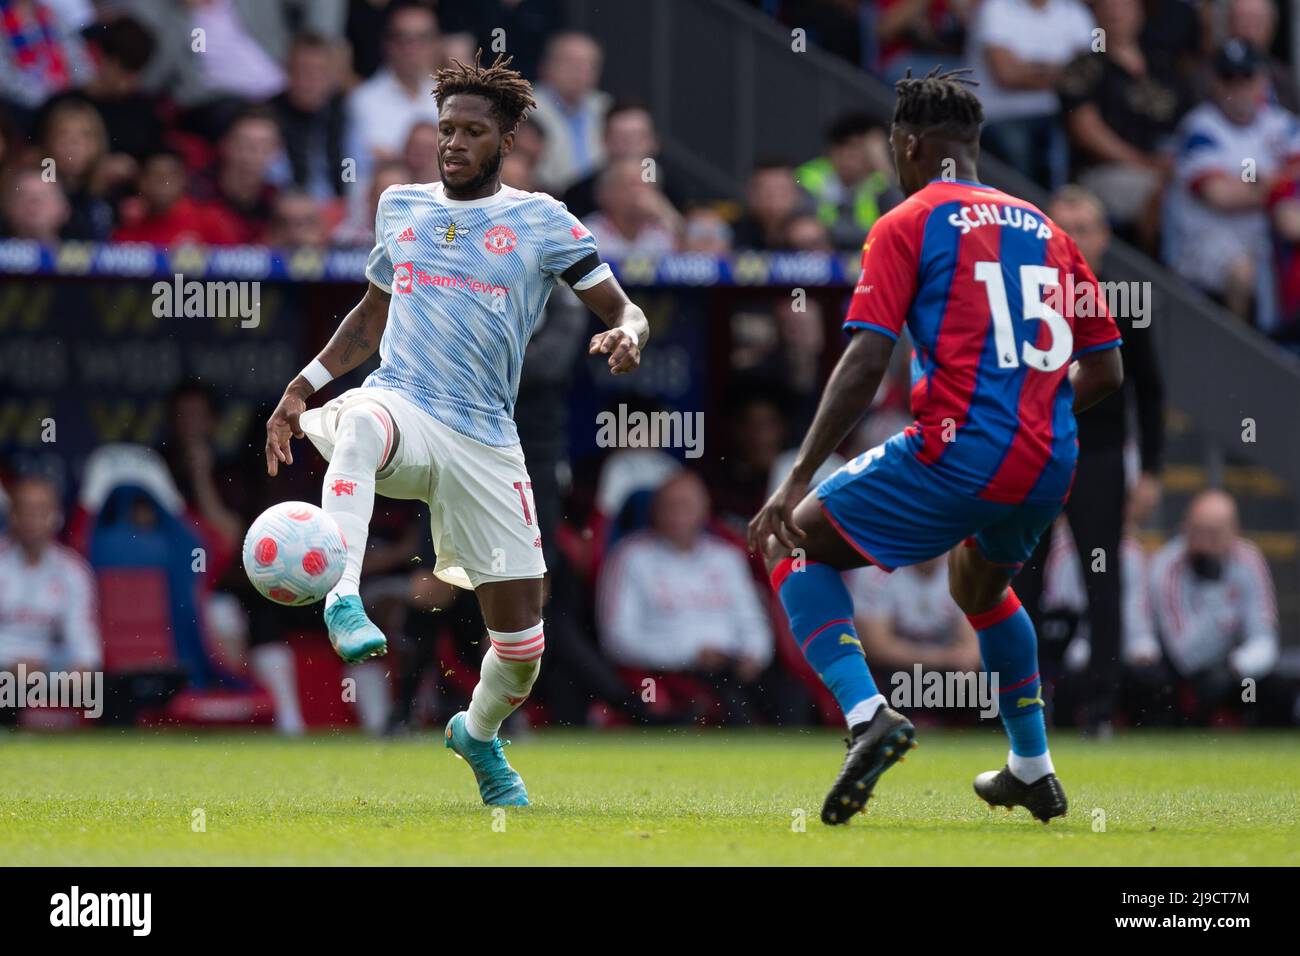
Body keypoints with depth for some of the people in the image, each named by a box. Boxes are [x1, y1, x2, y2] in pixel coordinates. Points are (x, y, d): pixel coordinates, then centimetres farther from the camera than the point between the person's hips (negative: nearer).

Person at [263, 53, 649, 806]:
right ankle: (343, 601, -51)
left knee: (523, 642, 0)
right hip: (400, 406, 0)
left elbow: (622, 309, 4)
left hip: (485, 444, 0)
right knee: (362, 427, -41)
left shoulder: (540, 221, 4)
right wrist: (300, 392, 21)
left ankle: (480, 734, 33)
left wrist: (628, 334, -20)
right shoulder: (400, 207, 13)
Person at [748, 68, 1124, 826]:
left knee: (798, 543, 10)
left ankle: (867, 713, -11)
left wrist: (797, 480, -10)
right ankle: (1033, 770, 40)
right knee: (981, 585, 36)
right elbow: (1105, 371, 17)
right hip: (1051, 468, 6)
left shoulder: (907, 226, 0)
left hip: (960, 453, -6)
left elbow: (866, 365, -11)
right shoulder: (1044, 229, 17)